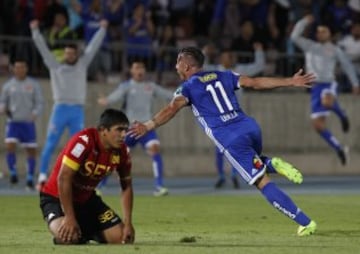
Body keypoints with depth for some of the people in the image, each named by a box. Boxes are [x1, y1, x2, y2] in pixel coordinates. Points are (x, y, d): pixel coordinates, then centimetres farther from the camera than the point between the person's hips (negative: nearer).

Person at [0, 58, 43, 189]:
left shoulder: (33, 84, 0)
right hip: (13, 122, 0)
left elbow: (40, 103, -1)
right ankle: (13, 173, -5)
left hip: (28, 123, 0)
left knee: (31, 151, 1)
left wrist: (35, 114, -21)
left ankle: (30, 179, 12)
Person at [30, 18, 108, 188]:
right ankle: (43, 176, -2)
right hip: (60, 109, -2)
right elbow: (42, 47, 5)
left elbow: (93, 46, 18)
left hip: (77, 111, 2)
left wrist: (102, 29, 19)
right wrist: (35, 31, -2)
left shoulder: (82, 65, 15)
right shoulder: (55, 66, 10)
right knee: (50, 144, -5)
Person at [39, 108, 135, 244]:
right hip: (57, 197, -6)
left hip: (87, 198, 6)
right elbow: (63, 179, -29)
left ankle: (85, 234, 23)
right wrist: (69, 218, -30)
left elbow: (127, 186, 4)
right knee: (67, 237, -34)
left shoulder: (121, 151, -8)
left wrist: (128, 224, -5)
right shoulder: (83, 141, -28)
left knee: (122, 237, -6)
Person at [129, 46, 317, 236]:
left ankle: (305, 222, -6)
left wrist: (148, 126, -23)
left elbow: (172, 109, -12)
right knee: (253, 162, 36)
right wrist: (290, 82, 21)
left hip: (231, 141, -6)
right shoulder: (222, 76, 21)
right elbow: (255, 83, 17)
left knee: (263, 183, -2)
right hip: (250, 127, 6)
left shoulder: (188, 87, 6)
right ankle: (273, 164, 2)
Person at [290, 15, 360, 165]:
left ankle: (342, 115, -8)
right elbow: (295, 37, 3)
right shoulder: (309, 46, 14)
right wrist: (304, 22, -2)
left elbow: (347, 65, 14)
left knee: (327, 102, -41)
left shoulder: (335, 50, 9)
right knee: (318, 125, -4)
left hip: (329, 84, -4)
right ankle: (339, 149, 11)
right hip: (316, 87, 4)